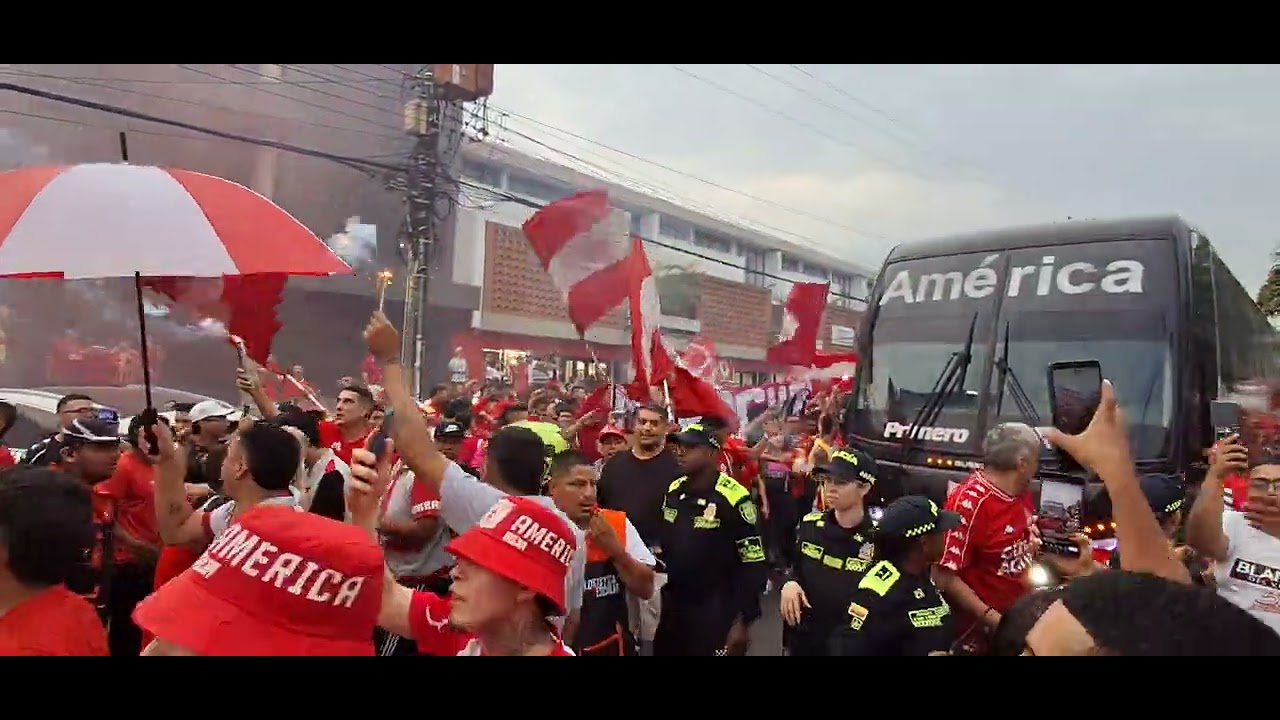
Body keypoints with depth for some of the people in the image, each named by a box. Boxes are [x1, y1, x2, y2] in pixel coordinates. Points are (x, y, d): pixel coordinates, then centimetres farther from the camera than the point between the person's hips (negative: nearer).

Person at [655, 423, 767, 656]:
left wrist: (743, 621, -14)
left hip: (717, 615, -6)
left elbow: (753, 567, -15)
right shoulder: (673, 491, 4)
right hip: (672, 609, 6)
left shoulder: (734, 498, -17)